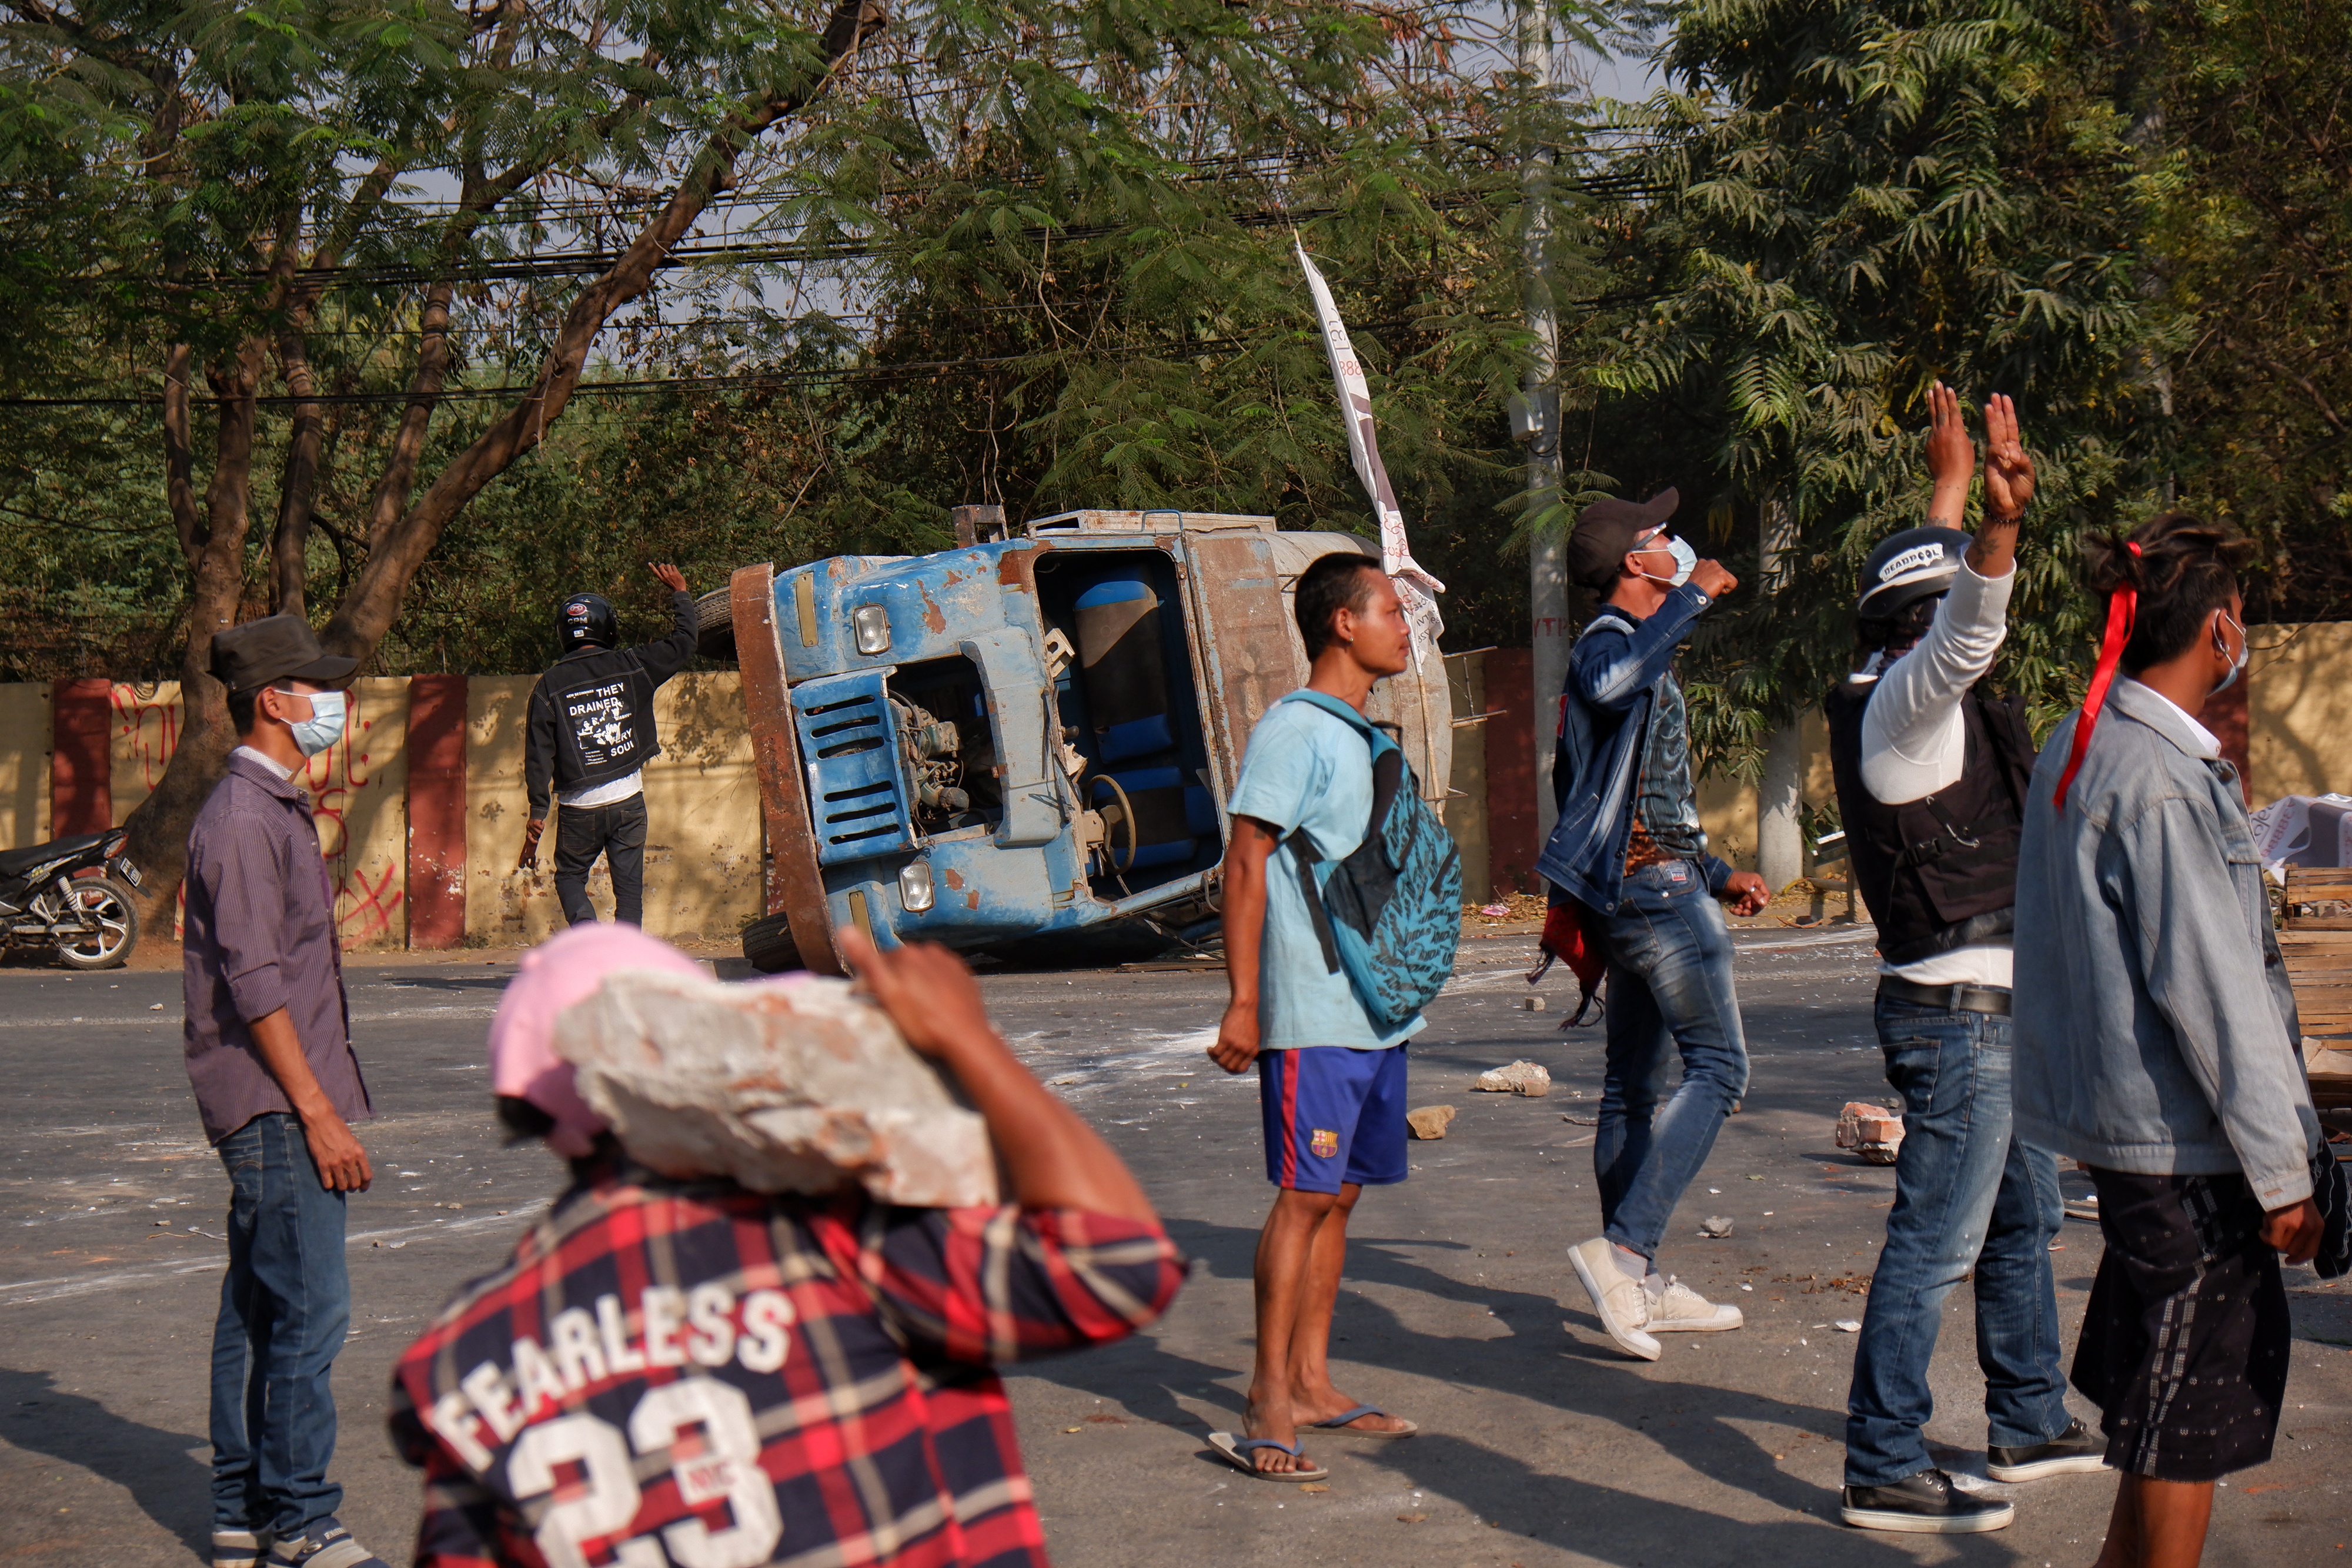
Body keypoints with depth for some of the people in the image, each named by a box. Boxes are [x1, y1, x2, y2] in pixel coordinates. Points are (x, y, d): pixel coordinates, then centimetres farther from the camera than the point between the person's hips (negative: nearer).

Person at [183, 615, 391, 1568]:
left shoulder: (275, 809, 18)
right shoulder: (242, 818, -14)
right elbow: (255, 984, -19)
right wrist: (319, 1112, -19)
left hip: (283, 1105, 10)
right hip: (275, 1105, -10)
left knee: (258, 1309, 12)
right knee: (309, 1311, -9)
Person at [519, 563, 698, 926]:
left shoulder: (550, 685, -2)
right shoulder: (630, 667, -2)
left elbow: (539, 753, -3)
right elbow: (683, 644, 9)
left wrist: (538, 812, 2)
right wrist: (681, 594, 25)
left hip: (579, 808, 0)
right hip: (628, 800, 1)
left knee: (570, 877, 16)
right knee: (629, 887, 7)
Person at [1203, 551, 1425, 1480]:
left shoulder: (1362, 737, 18)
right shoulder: (1294, 731, -9)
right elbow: (1246, 864, -14)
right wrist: (1243, 1001, -18)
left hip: (1376, 1010, 9)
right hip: (1313, 1012, -9)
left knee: (1341, 1193, 10)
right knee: (1306, 1194, -8)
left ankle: (1311, 1383, 16)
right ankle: (1268, 1406, -5)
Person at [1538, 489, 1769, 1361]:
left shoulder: (1640, 648, 24)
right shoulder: (1610, 641, -9)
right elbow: (1611, 685, -37)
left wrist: (1717, 875, 28)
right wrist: (1691, 597, -27)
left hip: (1649, 884, 11)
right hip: (1654, 887, -11)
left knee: (1636, 1084, 10)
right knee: (1718, 1067, -13)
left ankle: (1638, 1286, 15)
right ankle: (1623, 1250, -19)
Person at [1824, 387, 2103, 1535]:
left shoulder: (1896, 693, 11)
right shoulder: (1906, 705, -16)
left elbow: (1946, 609, 29)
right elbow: (1962, 635, -37)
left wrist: (1949, 490, 37)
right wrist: (2000, 523, -52)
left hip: (1982, 1010, 11)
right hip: (1960, 1013, -11)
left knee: (2024, 1218, 21)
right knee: (1935, 1243, -8)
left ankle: (2032, 1425, 35)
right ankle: (1883, 1473, -5)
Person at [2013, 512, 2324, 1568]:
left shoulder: (2075, 748, 9)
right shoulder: (2163, 777, -20)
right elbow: (2210, 987, -20)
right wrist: (2281, 1170, -15)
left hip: (2119, 1116, 10)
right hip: (2182, 1140, -10)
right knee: (2194, 1412, 1)